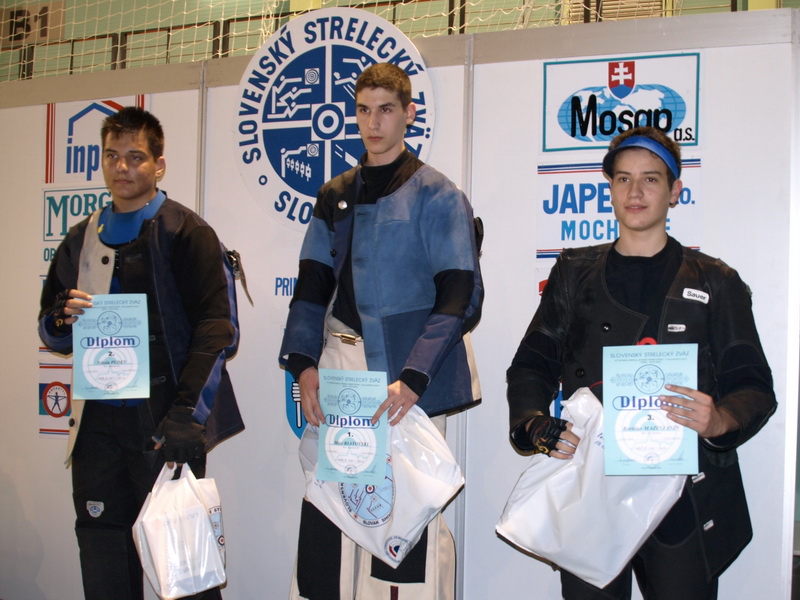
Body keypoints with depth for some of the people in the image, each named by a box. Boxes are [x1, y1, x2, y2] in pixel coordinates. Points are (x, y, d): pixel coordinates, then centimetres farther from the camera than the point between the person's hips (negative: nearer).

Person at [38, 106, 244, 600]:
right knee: (103, 549, 9)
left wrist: (185, 416, -17)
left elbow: (217, 329, -10)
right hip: (98, 422, 5)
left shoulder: (187, 234, -2)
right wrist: (65, 318, -4)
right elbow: (52, 334, 21)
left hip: (163, 424, -5)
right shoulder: (82, 240, 15)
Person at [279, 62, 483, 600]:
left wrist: (413, 378, -19)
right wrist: (303, 363, -1)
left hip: (407, 376, -4)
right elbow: (312, 287, 14)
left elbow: (460, 295, -8)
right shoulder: (335, 198, 15)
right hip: (341, 371, 5)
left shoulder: (436, 194, -1)